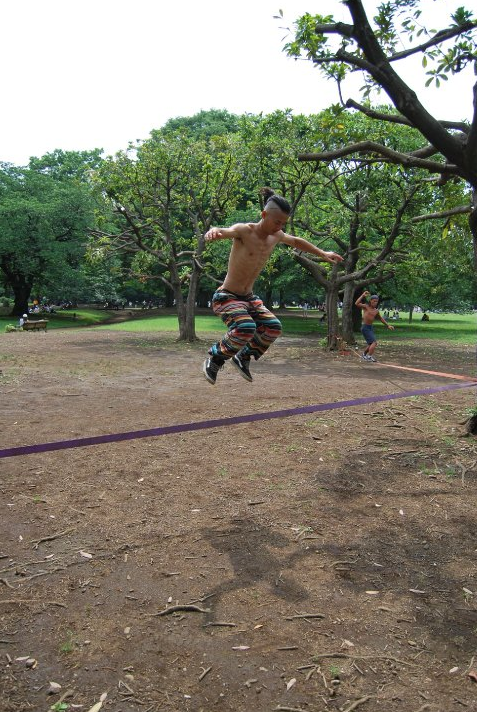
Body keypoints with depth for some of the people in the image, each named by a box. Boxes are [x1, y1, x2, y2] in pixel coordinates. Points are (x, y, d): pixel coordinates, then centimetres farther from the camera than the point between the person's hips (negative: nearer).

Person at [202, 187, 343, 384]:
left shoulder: (276, 236, 3)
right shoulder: (245, 230, -19)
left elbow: (297, 242, 23)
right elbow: (225, 231, -40)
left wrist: (322, 253, 29)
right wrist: (214, 232, -63)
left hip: (249, 297, 8)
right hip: (226, 296, -8)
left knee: (273, 327, -3)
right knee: (246, 328, -29)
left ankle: (243, 357, 17)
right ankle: (215, 358, -6)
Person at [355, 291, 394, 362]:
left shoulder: (376, 311, 10)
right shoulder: (366, 306, -7)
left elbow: (381, 319, 25)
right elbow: (356, 303, -24)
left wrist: (388, 325, 24)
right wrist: (363, 295, -23)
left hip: (371, 327, 8)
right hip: (365, 328, -8)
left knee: (371, 344, 20)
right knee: (374, 342, -17)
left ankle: (364, 354, 40)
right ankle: (370, 356, -14)